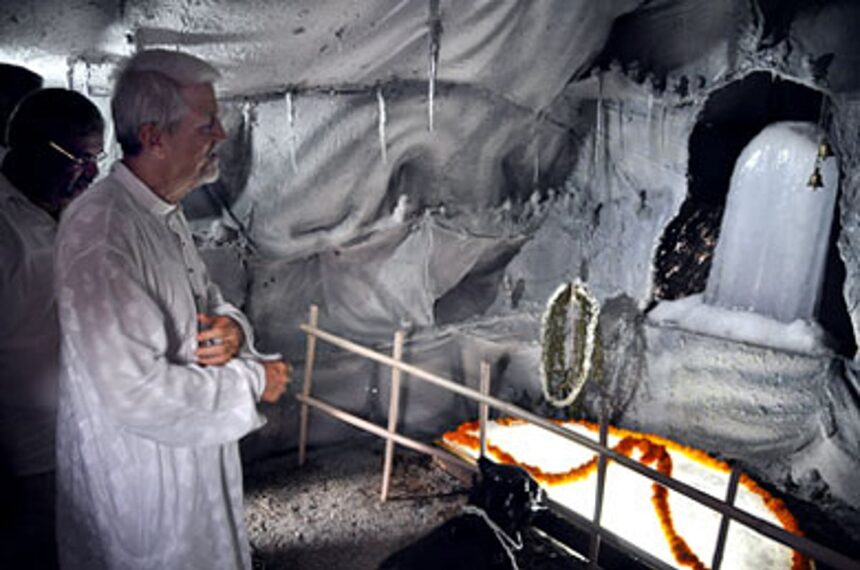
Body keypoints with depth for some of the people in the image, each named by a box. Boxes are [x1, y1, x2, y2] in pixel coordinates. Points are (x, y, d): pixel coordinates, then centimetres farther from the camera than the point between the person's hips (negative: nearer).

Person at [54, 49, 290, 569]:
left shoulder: (165, 214, 4)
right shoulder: (101, 233, -27)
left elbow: (205, 298, 14)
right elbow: (137, 393, -31)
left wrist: (232, 327, -10)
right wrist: (254, 380, -19)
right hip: (139, 482, -8)